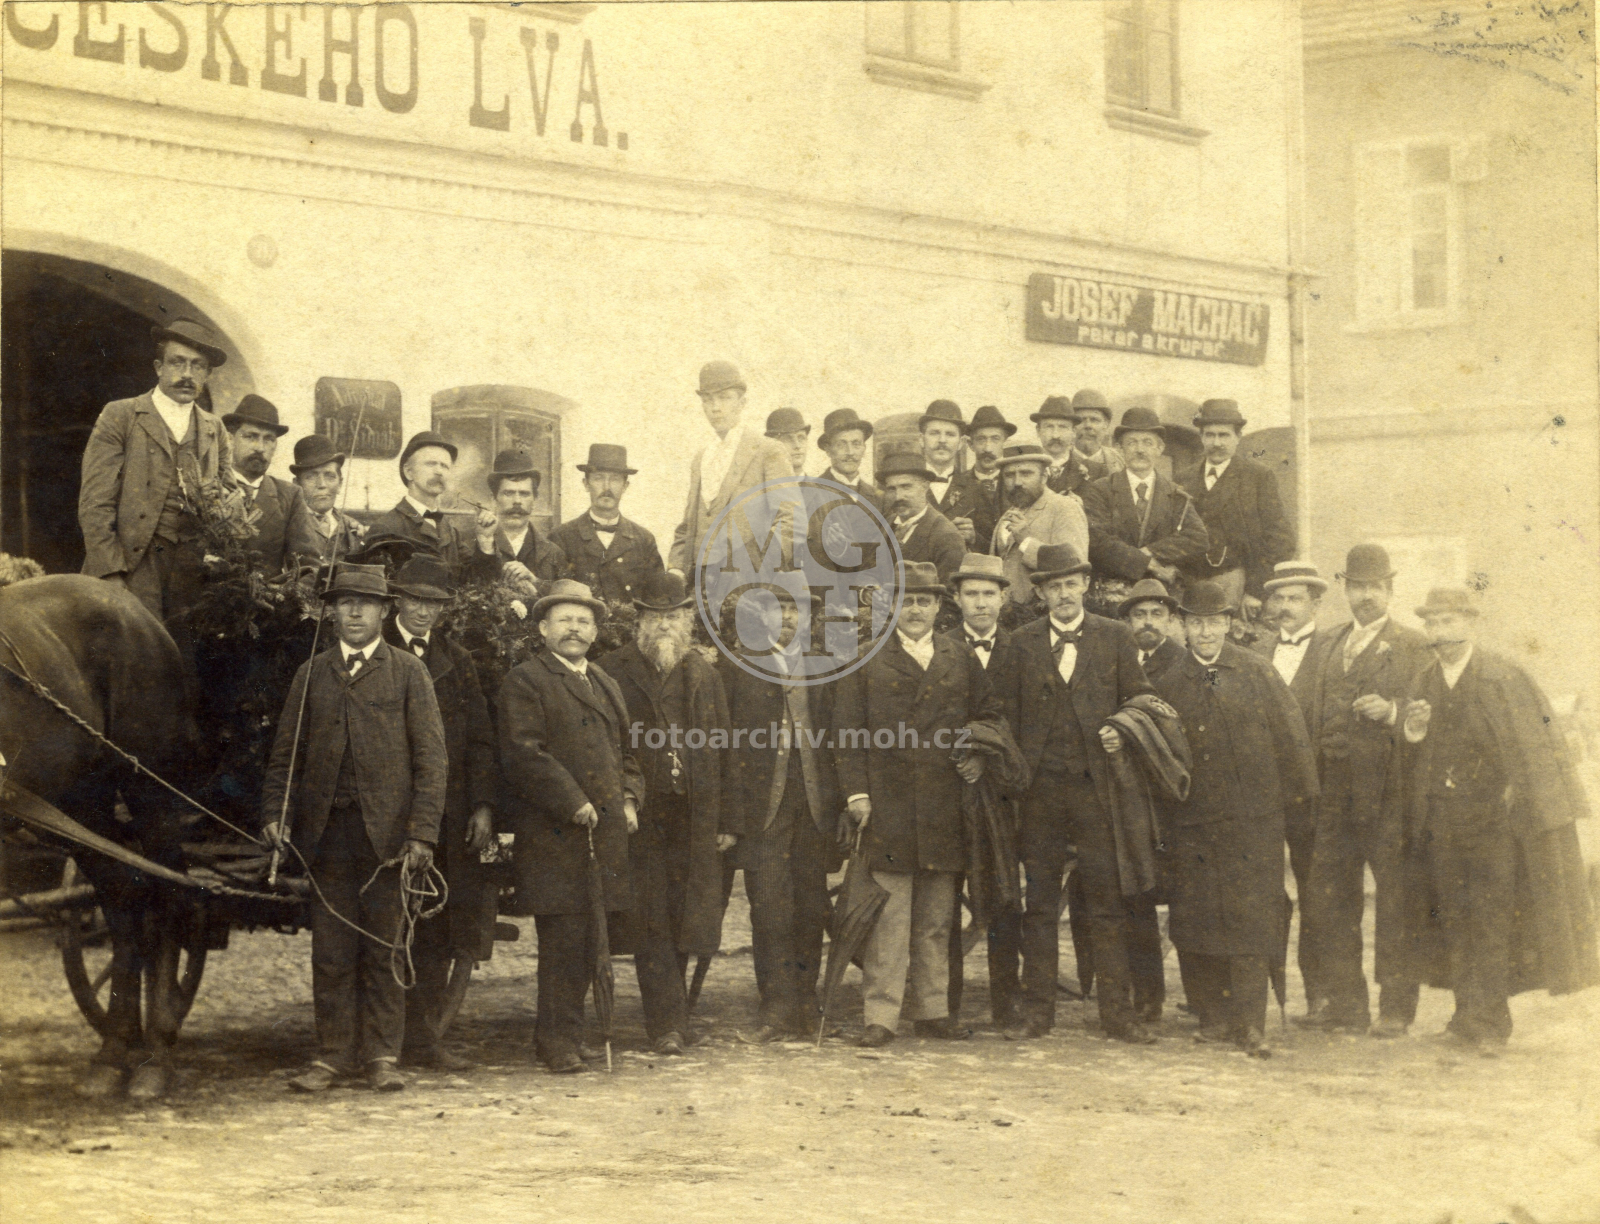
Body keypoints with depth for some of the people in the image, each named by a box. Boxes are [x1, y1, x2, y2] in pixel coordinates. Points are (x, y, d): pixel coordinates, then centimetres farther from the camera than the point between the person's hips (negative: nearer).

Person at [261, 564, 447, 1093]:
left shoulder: (408, 671, 5)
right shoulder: (311, 674, 13)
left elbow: (431, 756, 0)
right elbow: (285, 751, 13)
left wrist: (423, 831, -9)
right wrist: (275, 811, -3)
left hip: (386, 831, -2)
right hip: (327, 829, 2)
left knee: (383, 949, 3)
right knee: (330, 951, 4)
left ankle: (381, 1056, 11)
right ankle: (333, 1054, 12)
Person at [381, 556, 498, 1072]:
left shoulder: (457, 661, 15)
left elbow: (481, 738, 13)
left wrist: (482, 805, 3)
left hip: (449, 817, 4)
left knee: (437, 932, 5)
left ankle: (422, 1037, 12)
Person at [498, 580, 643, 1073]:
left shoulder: (606, 685, 23)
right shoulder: (524, 681, -2)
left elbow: (625, 750, 29)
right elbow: (524, 754, -13)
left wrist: (629, 797, 11)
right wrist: (574, 803, -16)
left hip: (606, 831, 7)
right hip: (553, 833, -7)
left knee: (589, 939, 7)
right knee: (564, 937, -8)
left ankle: (557, 1032, 19)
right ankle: (559, 1041, 1)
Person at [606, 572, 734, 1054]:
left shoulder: (704, 675, 12)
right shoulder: (616, 670, 2)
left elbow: (722, 750, 11)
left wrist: (725, 821, 7)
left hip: (695, 817, 3)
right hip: (641, 815, -3)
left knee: (686, 919, 4)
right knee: (652, 921, -4)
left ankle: (668, 1018, 20)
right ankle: (668, 1024, -1)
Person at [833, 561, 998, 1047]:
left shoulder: (961, 659, 13)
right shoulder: (867, 660, 5)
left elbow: (990, 713, 20)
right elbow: (847, 732, 1)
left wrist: (979, 756, 2)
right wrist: (856, 792, -8)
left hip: (945, 808, 3)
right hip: (886, 807, -3)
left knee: (936, 919, 9)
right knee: (887, 917, -5)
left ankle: (932, 1011, 17)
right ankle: (880, 1016, -2)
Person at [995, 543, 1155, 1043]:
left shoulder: (1115, 637, 8)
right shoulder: (1022, 642, 10)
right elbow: (1010, 715, 10)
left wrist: (1123, 733, -9)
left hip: (1097, 785, -1)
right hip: (1040, 788, 1)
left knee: (1107, 901, 0)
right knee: (1039, 902, 4)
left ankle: (1117, 1010, 6)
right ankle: (1036, 1009, 11)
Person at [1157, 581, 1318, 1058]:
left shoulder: (1257, 671, 4)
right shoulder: (1170, 683, 7)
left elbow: (1289, 735, 7)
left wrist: (1300, 794, 5)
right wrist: (1164, 819, 8)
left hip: (1253, 818, -2)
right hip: (1191, 822, 2)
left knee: (1251, 916, -5)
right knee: (1194, 918, 1)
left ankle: (1251, 1024, -2)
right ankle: (1213, 1016, 14)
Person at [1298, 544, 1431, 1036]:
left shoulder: (1413, 646, 1)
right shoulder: (1331, 644, 18)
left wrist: (1392, 712, -21)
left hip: (1389, 795, -5)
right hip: (1335, 794, 5)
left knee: (1395, 901, -1)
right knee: (1327, 899, 6)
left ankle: (1396, 1007, 7)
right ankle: (1343, 1003, 16)